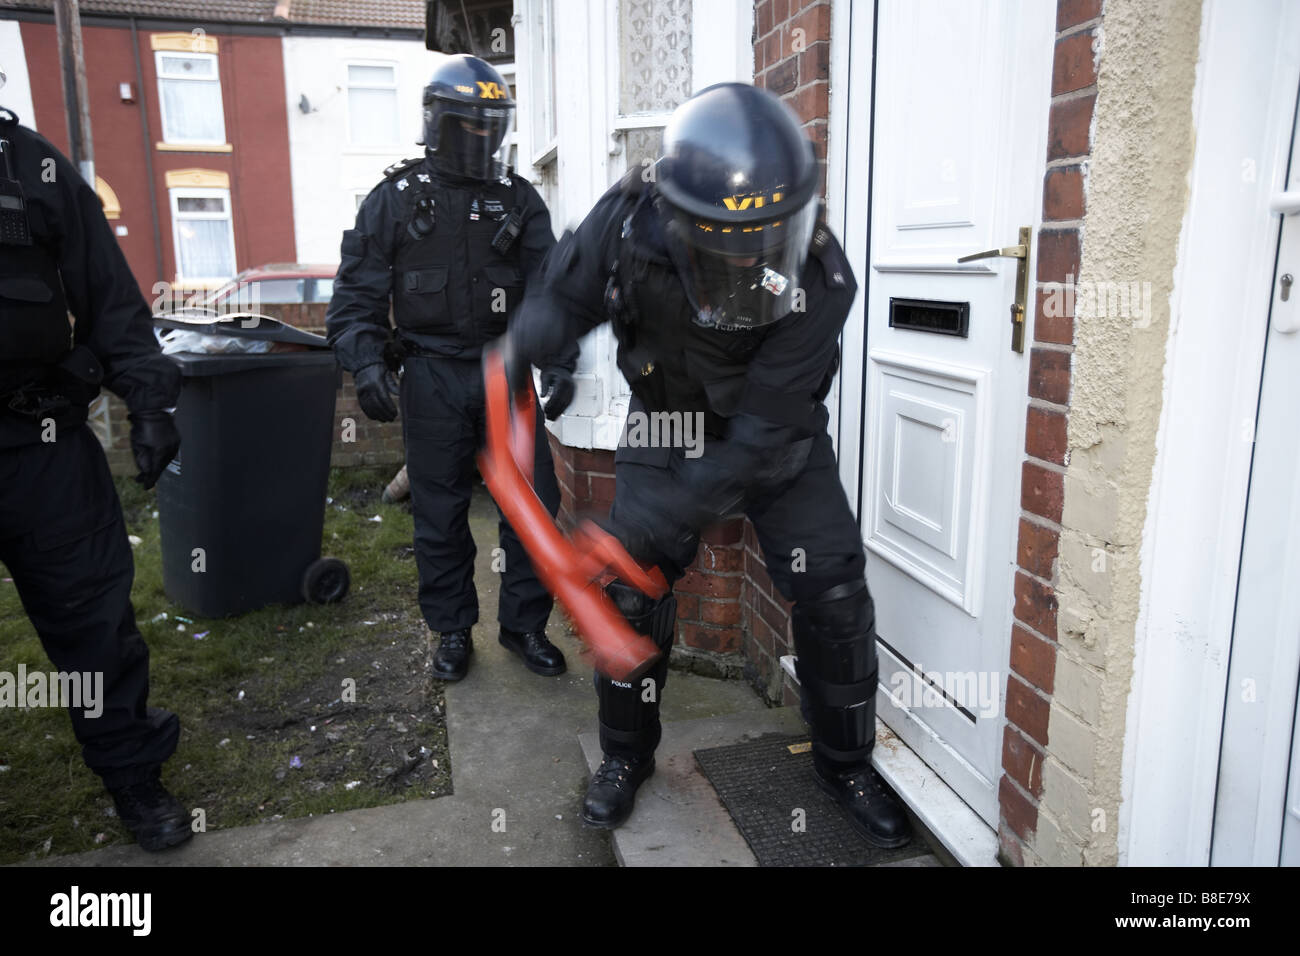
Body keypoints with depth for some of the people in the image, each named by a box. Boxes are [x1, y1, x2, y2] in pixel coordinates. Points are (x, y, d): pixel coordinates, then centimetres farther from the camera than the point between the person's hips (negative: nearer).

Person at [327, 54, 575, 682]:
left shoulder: (518, 200, 7)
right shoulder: (396, 199, 2)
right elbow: (357, 292, -1)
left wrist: (558, 363, -8)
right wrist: (365, 363, -15)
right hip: (432, 375, -1)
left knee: (535, 500, 1)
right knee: (440, 513, 7)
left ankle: (524, 624, 19)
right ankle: (453, 631, 25)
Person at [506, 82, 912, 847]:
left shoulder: (820, 280, -32)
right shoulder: (627, 221, -26)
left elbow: (761, 431, -30)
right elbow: (567, 296, -3)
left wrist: (669, 513, -34)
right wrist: (523, 347, -24)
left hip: (778, 443, -1)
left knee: (834, 592, -5)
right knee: (632, 589, -1)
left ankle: (846, 763, 20)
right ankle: (627, 754, 24)